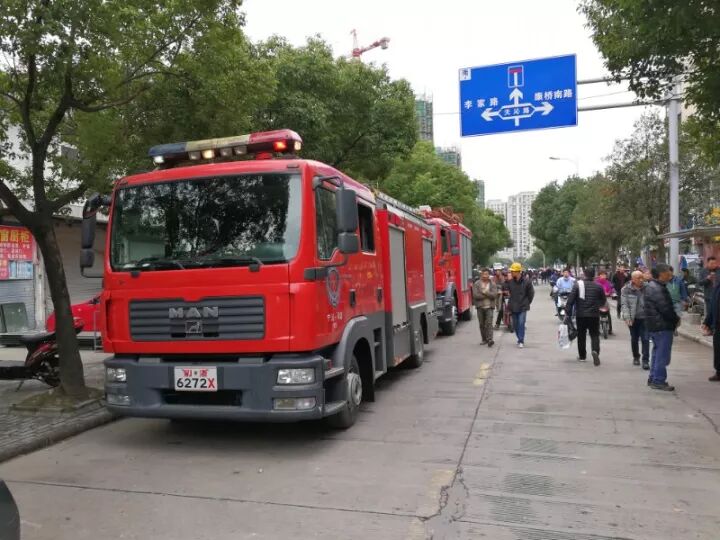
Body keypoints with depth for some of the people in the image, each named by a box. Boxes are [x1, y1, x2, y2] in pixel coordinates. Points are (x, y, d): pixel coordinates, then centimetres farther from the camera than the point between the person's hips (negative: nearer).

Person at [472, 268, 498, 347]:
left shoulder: (493, 284, 5)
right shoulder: (476, 284, 2)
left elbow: (494, 295, -8)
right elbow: (475, 295, -10)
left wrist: (485, 292, -15)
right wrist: (488, 295, -10)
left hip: (489, 307, -1)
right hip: (480, 307, 1)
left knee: (489, 323, -11)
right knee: (482, 324, 6)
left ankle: (490, 339, -16)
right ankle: (484, 339, 16)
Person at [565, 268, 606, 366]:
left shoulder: (578, 285, -6)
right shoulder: (598, 286, -1)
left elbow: (570, 300, -10)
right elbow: (603, 301, 9)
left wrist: (568, 314, -6)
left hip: (580, 315, 0)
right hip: (594, 315, 0)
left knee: (581, 336, 12)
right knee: (595, 335, 6)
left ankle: (582, 355, 20)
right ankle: (595, 351, -19)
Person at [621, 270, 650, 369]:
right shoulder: (626, 289, -5)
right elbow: (624, 304, -7)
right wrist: (627, 317, -15)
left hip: (645, 317, 0)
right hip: (633, 318, 0)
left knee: (645, 339, -5)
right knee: (634, 339, 13)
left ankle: (645, 360, 0)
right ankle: (636, 357, 30)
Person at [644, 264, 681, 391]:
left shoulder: (653, 286, 14)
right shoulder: (657, 289, -20)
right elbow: (665, 308, -23)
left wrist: (674, 318, 9)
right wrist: (676, 319, -7)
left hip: (655, 326, 11)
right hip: (662, 326, -11)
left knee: (657, 352, 18)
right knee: (662, 354, -4)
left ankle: (653, 379, 26)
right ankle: (658, 381, 1)